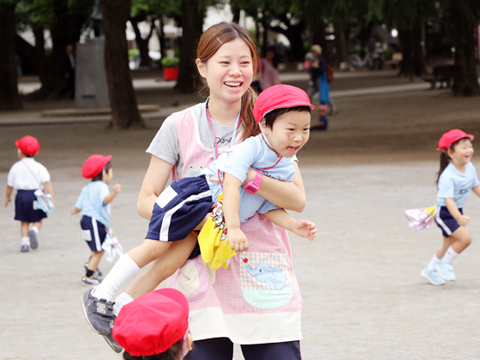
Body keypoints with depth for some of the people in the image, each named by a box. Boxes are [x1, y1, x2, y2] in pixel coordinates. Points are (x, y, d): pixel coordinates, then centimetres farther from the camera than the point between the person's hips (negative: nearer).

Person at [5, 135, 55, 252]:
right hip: (36, 194, -1)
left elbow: (10, 185, 7)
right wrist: (52, 196, -13)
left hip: (21, 195, 1)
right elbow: (47, 182, -12)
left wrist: (8, 197, 22)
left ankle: (25, 243, 2)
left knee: (24, 222, 12)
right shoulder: (39, 167, -3)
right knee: (37, 220, 9)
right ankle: (34, 231, -23)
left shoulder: (16, 167, 1)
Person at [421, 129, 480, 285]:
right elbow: (448, 199, -35)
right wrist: (458, 218, -50)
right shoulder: (448, 176, -29)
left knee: (449, 247, 18)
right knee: (465, 238, -22)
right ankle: (445, 264, -1)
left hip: (458, 211, 8)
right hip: (445, 213, -8)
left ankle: (430, 270, 39)